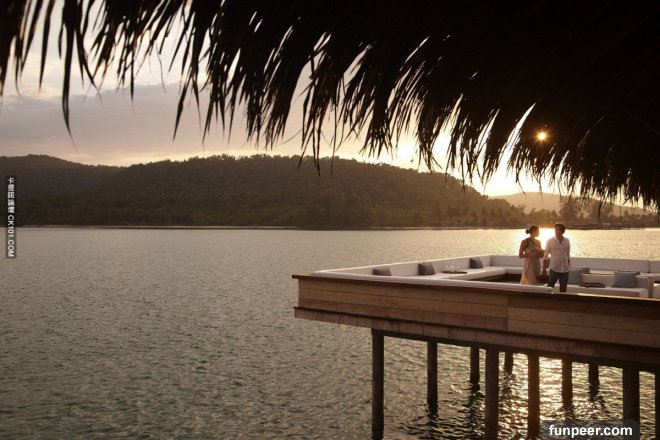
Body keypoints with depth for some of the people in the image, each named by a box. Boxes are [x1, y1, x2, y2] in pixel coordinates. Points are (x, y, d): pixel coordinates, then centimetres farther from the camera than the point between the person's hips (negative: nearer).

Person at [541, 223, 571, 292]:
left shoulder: (567, 241, 4)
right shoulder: (550, 241, -4)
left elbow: (568, 255, 13)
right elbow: (545, 256, -1)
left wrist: (569, 267, 12)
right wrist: (544, 269, -3)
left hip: (565, 269, 3)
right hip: (554, 269, -3)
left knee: (563, 289, 7)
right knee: (549, 287, -1)